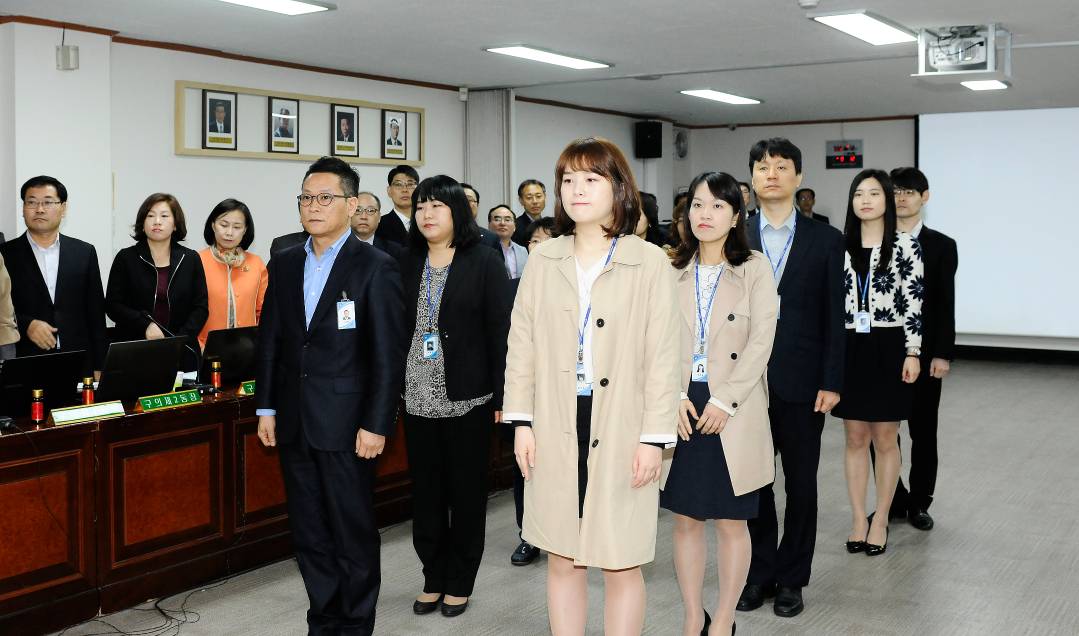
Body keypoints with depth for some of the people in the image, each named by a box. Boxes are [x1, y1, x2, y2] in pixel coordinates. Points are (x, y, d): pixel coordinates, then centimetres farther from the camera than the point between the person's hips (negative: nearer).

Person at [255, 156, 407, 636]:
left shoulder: (376, 267, -7)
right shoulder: (284, 265, 10)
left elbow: (388, 353, -10)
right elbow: (270, 340, 13)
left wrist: (376, 425, -13)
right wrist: (266, 407, 7)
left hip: (346, 424, -5)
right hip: (294, 424, 5)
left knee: (354, 534, 5)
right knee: (309, 534, 13)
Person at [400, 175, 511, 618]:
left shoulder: (485, 263, -4)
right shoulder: (407, 265, 7)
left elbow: (500, 333, -6)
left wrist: (500, 397, -10)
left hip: (467, 398, -3)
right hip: (418, 398, 3)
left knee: (467, 491, 7)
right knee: (425, 491, 10)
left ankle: (460, 582, 21)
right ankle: (433, 578, 24)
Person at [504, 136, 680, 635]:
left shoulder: (650, 262, -4)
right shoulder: (543, 259, 5)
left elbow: (662, 357, -4)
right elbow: (521, 345, 8)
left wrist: (654, 437, -7)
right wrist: (521, 422, 3)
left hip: (622, 435, -2)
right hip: (555, 431, 3)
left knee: (621, 566, 5)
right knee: (562, 561, 12)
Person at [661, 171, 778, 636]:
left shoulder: (755, 269, -2)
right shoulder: (672, 271, 6)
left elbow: (760, 342, -7)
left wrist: (724, 403, -13)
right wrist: (675, 398, -9)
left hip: (733, 413, -2)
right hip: (682, 411, 3)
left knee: (731, 523, 6)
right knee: (685, 519, 9)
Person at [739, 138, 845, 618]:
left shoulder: (825, 239, 1)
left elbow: (834, 317, -1)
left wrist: (831, 382, -6)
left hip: (801, 381, -1)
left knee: (800, 483, 8)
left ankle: (791, 577, 22)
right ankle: (759, 572, 24)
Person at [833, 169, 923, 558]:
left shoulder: (905, 246, -3)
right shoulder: (842, 246, 7)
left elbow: (914, 303, -6)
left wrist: (912, 353, -10)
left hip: (888, 349, -3)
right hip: (849, 348, 3)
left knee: (885, 440, 5)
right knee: (855, 439, 8)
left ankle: (880, 521, 16)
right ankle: (858, 520, 17)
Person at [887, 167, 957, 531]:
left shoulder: (942, 246, 2)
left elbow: (946, 305, -2)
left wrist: (943, 354, -9)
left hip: (924, 353, -1)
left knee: (923, 432, 8)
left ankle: (918, 503, 20)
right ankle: (893, 501, 18)